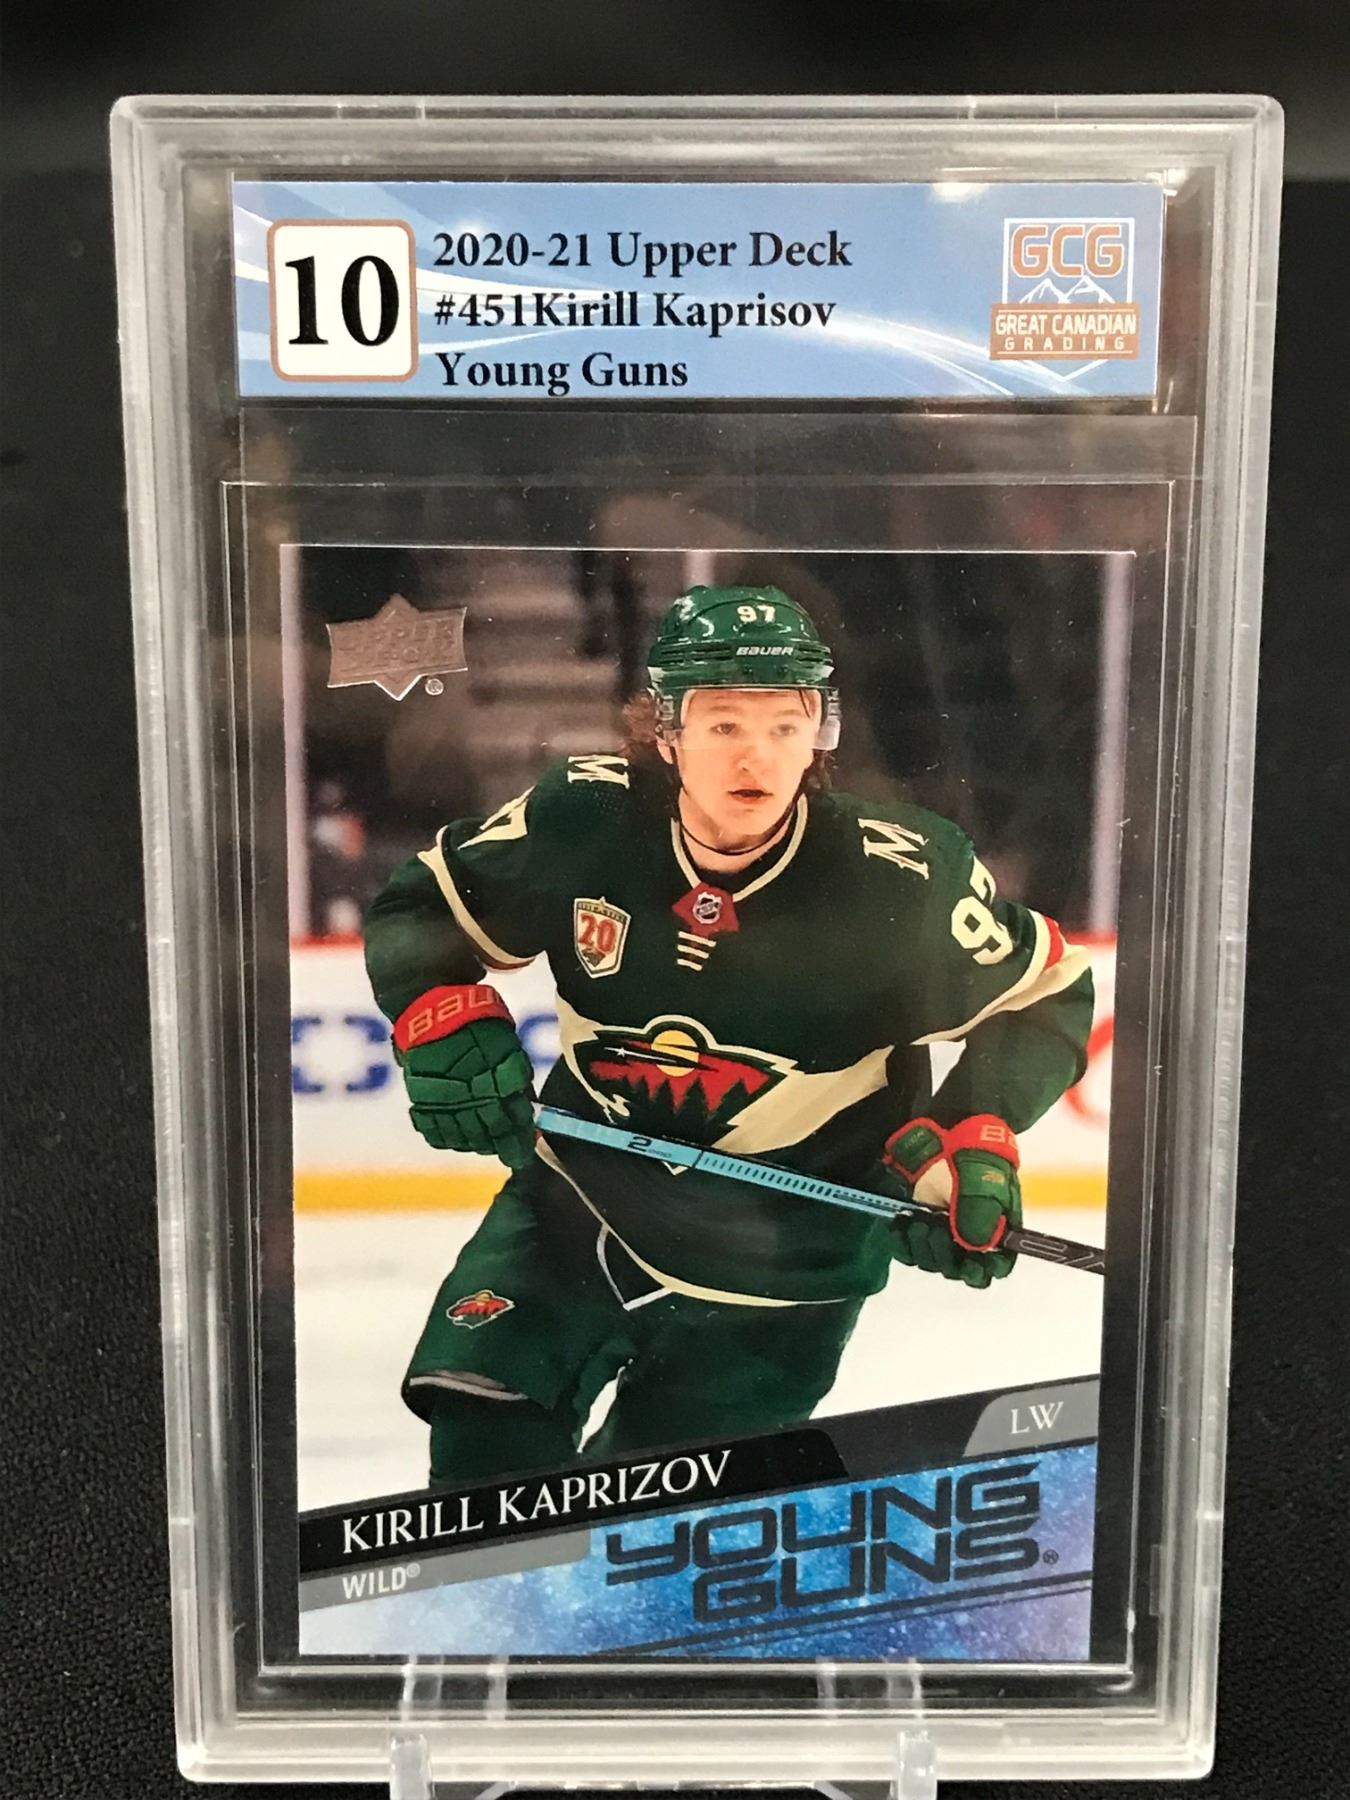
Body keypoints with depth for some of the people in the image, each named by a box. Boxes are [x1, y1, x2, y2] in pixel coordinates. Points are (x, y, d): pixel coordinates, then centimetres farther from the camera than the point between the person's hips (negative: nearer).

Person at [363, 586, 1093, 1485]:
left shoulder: (902, 876, -21)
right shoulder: (584, 815, -15)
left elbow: (1046, 995, -6)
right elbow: (422, 905, 0)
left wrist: (976, 1140, -19)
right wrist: (444, 1017, -18)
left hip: (781, 1253, -2)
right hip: (582, 1192, 3)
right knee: (482, 1404, -1)